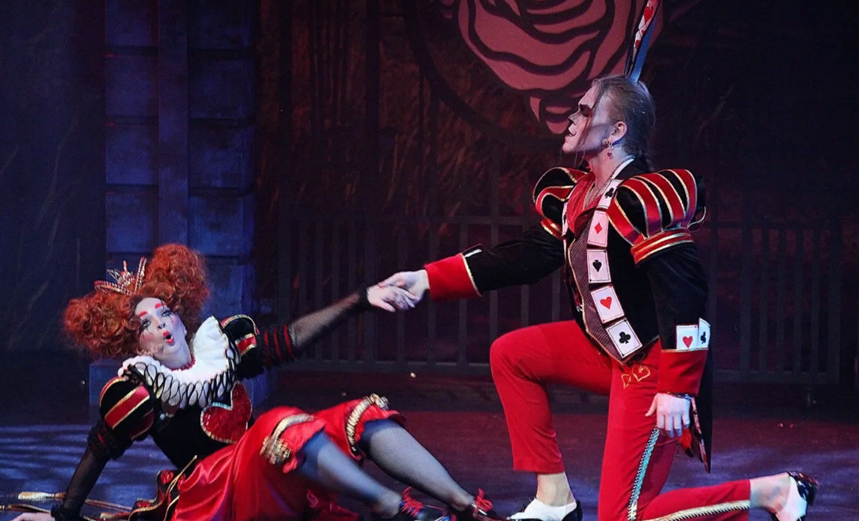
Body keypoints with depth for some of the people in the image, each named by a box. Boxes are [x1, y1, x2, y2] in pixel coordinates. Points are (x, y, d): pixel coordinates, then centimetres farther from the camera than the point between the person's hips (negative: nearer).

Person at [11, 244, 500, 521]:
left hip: (271, 481, 7)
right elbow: (99, 452, 4)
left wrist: (362, 300, 4)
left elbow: (291, 340, 11)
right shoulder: (136, 391, -2)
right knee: (282, 425, -34)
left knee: (363, 416, -9)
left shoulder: (221, 344, 14)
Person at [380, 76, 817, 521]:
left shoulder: (642, 198, -24)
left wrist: (676, 388, -28)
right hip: (612, 350, 10)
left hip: (653, 364, -10)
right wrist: (427, 280, 8)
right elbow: (526, 257, 12)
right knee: (510, 355, 15)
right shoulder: (578, 196, 6)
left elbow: (683, 291, -27)